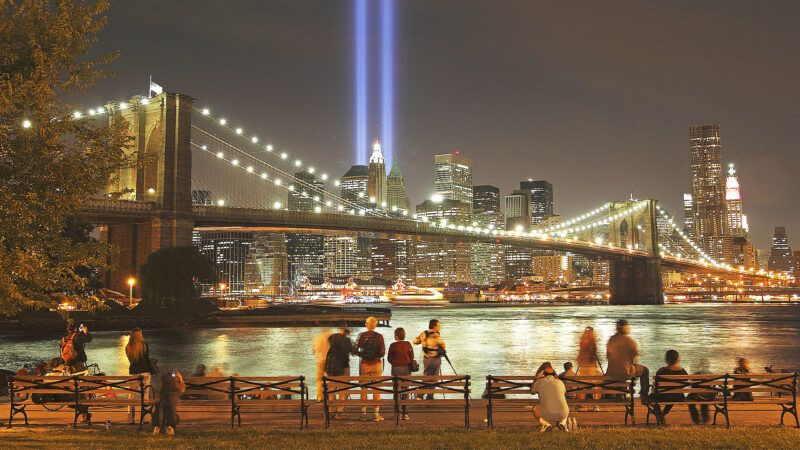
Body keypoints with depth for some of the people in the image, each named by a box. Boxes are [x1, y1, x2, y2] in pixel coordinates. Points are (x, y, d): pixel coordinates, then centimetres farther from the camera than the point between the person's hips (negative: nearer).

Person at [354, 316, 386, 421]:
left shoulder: (361, 336, -3)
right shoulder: (379, 336, -5)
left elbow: (355, 350, -6)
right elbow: (382, 352, -6)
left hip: (364, 364, 1)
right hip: (376, 364, -1)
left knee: (363, 389, 9)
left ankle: (363, 413, 11)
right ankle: (376, 414, 3)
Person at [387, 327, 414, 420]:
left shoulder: (393, 345, -9)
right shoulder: (408, 344, -2)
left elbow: (389, 358, -2)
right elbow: (412, 357, 2)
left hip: (396, 368, -2)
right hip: (407, 368, 2)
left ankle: (398, 413, 1)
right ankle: (405, 413, 4)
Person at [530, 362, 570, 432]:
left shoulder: (539, 382, 10)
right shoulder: (560, 382, 17)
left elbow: (532, 392, 31)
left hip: (547, 415, -2)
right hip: (562, 415, 2)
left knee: (535, 408, 31)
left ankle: (546, 424, 3)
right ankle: (562, 423, 7)